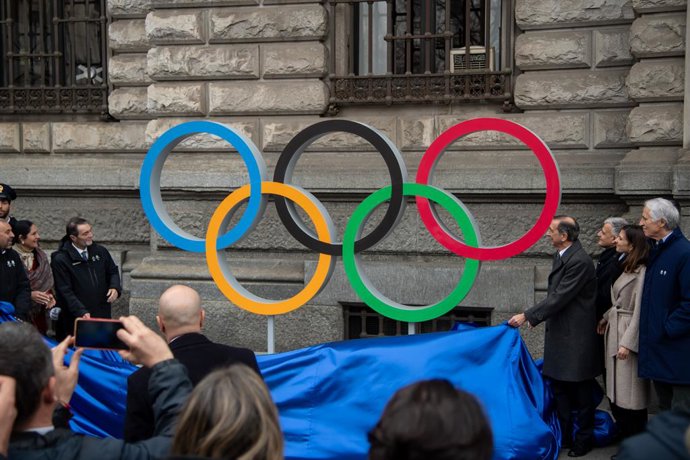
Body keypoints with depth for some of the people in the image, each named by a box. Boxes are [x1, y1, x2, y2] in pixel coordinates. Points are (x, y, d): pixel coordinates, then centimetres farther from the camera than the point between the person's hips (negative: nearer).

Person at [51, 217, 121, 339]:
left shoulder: (100, 251, 7)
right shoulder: (60, 260, -8)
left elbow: (113, 271, 19)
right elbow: (65, 291, -11)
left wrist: (115, 287, -2)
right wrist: (81, 312, -20)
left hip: (102, 315, 4)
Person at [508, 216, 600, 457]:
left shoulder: (580, 261, -21)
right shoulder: (561, 256, 9)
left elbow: (559, 298, -23)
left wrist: (527, 316, -20)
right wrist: (535, 315, 14)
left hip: (575, 337, -9)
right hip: (559, 334, 9)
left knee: (580, 392, 4)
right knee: (559, 387, 16)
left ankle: (584, 440, 18)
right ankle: (563, 435, 27)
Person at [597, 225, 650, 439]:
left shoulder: (641, 272, -16)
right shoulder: (626, 268, 12)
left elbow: (639, 310, -19)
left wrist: (627, 342, -20)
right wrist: (605, 319, 10)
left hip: (628, 334, -9)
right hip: (615, 332, 9)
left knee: (630, 398, -1)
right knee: (617, 395, 13)